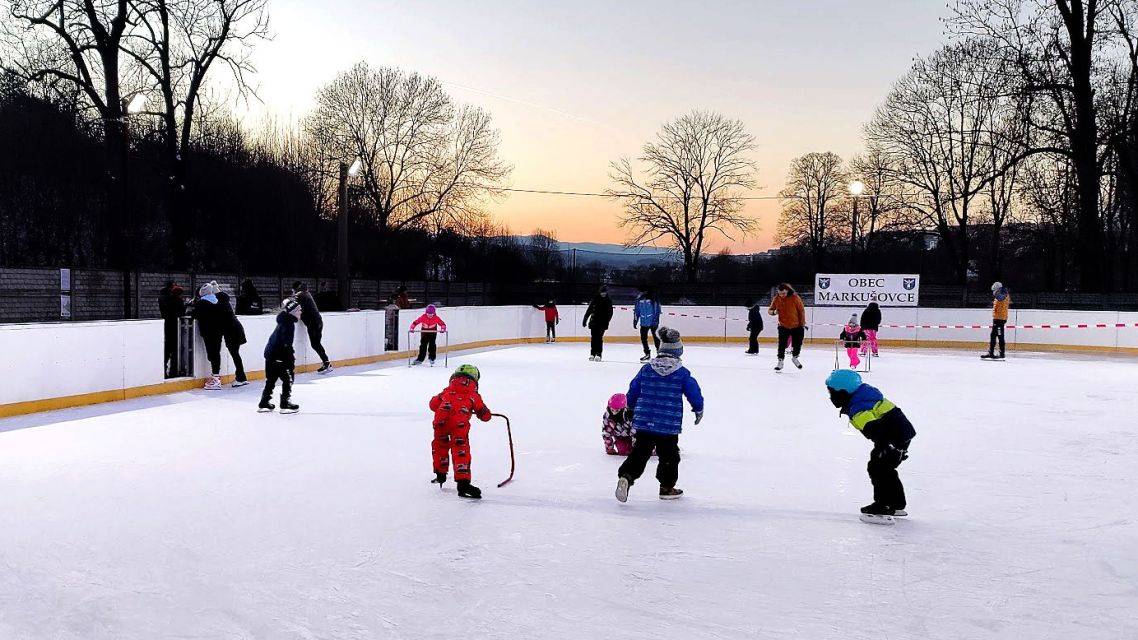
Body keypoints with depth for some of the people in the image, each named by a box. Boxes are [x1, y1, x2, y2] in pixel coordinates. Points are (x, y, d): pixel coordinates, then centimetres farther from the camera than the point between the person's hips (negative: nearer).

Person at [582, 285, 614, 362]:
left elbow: (610, 313, 4)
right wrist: (585, 320, 3)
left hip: (602, 323, -1)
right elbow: (589, 310, 5)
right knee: (594, 338, 1)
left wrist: (606, 321, -8)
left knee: (599, 338, -8)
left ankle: (598, 354, -7)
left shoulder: (608, 301, 5)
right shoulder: (595, 300, 3)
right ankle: (592, 354, 8)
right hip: (594, 321, 1)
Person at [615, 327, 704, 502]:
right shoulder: (682, 373, -6)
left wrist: (633, 408, 29)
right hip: (669, 425, -3)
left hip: (644, 422, 3)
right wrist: (698, 409, 19)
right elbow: (694, 394, -1)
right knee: (669, 455, 13)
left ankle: (625, 476, -14)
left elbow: (633, 391, 11)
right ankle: (667, 487, 23)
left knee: (639, 453, 6)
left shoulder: (646, 369, 3)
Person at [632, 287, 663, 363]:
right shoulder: (639, 300, 8)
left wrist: (656, 320, -14)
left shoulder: (653, 299, -7)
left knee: (655, 336, -3)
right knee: (643, 338, 4)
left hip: (653, 322, -5)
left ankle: (659, 352, 13)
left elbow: (657, 310, -9)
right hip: (644, 323, 5)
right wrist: (635, 321, 13)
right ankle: (647, 354, 15)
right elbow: (636, 311, 15)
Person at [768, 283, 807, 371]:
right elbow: (769, 310, 1)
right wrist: (773, 312, -23)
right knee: (782, 345, -7)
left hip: (797, 326, -1)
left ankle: (794, 358, 34)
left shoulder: (795, 298, -15)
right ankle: (780, 362, 6)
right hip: (783, 326, 1)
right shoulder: (776, 299, -7)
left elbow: (802, 311, -8)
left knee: (798, 343, 8)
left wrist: (803, 324, -7)